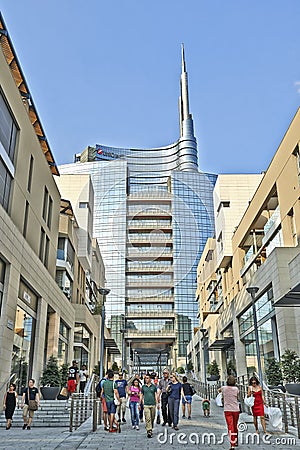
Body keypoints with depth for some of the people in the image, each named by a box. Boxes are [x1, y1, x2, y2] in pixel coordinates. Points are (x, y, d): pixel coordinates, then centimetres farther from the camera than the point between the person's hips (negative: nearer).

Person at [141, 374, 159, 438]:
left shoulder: (154, 386, 5)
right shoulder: (143, 387, 7)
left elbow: (156, 395, 5)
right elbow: (142, 396, 12)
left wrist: (157, 403, -2)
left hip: (153, 404, 1)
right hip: (146, 405, -1)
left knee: (152, 418, 10)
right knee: (148, 418, -11)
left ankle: (151, 429, 29)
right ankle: (149, 431, -13)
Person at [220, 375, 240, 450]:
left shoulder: (224, 388, -4)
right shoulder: (236, 388, -5)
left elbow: (219, 390, 18)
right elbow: (237, 398, 4)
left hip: (227, 410, -1)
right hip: (236, 410, 1)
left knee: (230, 427, -5)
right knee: (235, 426, 18)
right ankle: (236, 442, 32)